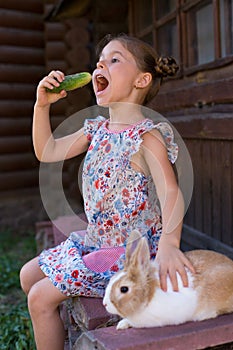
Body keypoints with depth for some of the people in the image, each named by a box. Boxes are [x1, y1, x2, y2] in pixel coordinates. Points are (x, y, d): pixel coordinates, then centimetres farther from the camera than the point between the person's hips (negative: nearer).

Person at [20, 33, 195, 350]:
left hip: (133, 249, -8)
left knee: (41, 296, -10)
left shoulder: (146, 135, -18)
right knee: (29, 275, 15)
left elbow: (170, 191, -28)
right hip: (96, 241, 9)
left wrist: (169, 244, -44)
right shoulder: (97, 130, 6)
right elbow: (47, 152, 11)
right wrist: (42, 105, 0)